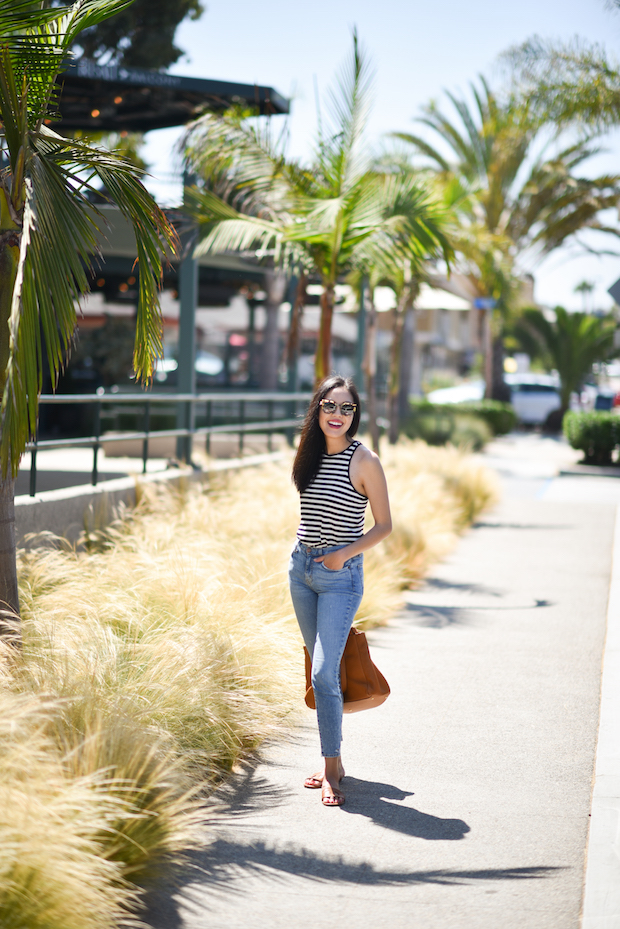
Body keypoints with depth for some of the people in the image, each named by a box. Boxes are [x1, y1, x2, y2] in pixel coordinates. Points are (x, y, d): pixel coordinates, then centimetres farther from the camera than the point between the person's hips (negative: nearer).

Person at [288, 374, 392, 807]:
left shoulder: (365, 461, -10)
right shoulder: (311, 455, 7)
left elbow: (384, 525, -7)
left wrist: (344, 553, -17)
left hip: (340, 575, -6)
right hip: (301, 568, 6)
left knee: (324, 673, -12)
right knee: (322, 669, 12)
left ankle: (331, 773, -5)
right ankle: (334, 761, 22)